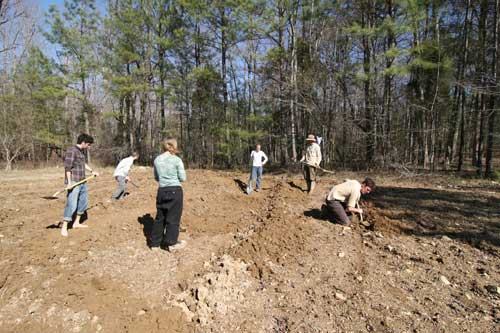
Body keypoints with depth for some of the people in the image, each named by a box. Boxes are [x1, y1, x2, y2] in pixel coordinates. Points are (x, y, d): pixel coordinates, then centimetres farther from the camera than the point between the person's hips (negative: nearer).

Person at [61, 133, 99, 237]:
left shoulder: (81, 151, 15)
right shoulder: (71, 151, -13)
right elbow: (68, 167, -18)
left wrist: (92, 171, 39)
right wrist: (69, 182, -24)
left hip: (82, 182, 10)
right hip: (74, 183, -10)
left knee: (83, 202, 15)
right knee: (71, 205, -10)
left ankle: (76, 223, 28)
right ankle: (64, 227, 0)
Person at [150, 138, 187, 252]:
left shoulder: (157, 160, 4)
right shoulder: (177, 160, -10)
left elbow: (156, 177, 14)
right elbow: (183, 178, -6)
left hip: (162, 191, 5)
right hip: (175, 191, -5)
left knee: (160, 217, 15)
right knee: (173, 217, 6)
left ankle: (155, 243, 23)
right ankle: (171, 243, 14)